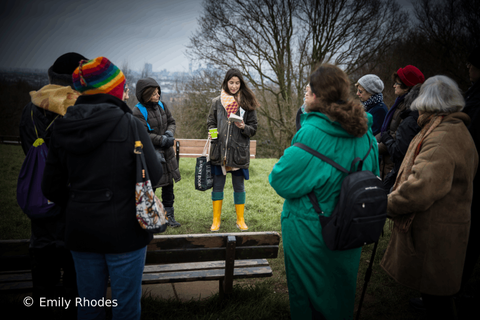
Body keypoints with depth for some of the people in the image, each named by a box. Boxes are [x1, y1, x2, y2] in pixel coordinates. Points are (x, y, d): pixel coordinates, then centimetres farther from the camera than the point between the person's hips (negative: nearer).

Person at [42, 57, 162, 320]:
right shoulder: (130, 125, -16)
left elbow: (51, 188, 3)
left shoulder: (62, 129, -1)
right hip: (124, 230, -4)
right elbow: (154, 176, -12)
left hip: (80, 231, 5)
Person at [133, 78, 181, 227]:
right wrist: (163, 140, -18)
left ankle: (169, 215, 25)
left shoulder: (162, 105, 5)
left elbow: (171, 122, 13)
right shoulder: (138, 111, -13)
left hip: (166, 153, 6)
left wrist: (169, 133, -9)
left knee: (168, 184, 12)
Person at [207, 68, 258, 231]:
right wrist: (212, 132, -6)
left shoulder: (247, 103, 4)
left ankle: (240, 220, 22)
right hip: (219, 150, 1)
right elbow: (211, 122, 15)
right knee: (217, 185, 7)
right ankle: (216, 220, 19)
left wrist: (243, 127, -15)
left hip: (239, 151, -1)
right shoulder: (217, 102, 8)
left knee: (239, 186, 8)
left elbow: (253, 128, 6)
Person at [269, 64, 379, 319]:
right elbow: (372, 175, 10)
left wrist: (280, 164, 1)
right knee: (340, 289, 25)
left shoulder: (312, 134, -25)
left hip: (311, 232, -6)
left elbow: (280, 180, -20)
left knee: (309, 291, 15)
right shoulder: (364, 132, -3)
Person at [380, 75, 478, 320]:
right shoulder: (458, 130, 12)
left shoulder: (440, 139, -23)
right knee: (438, 297, 23)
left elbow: (421, 188, -34)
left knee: (435, 299, 5)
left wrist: (386, 205, -20)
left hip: (434, 233, -10)